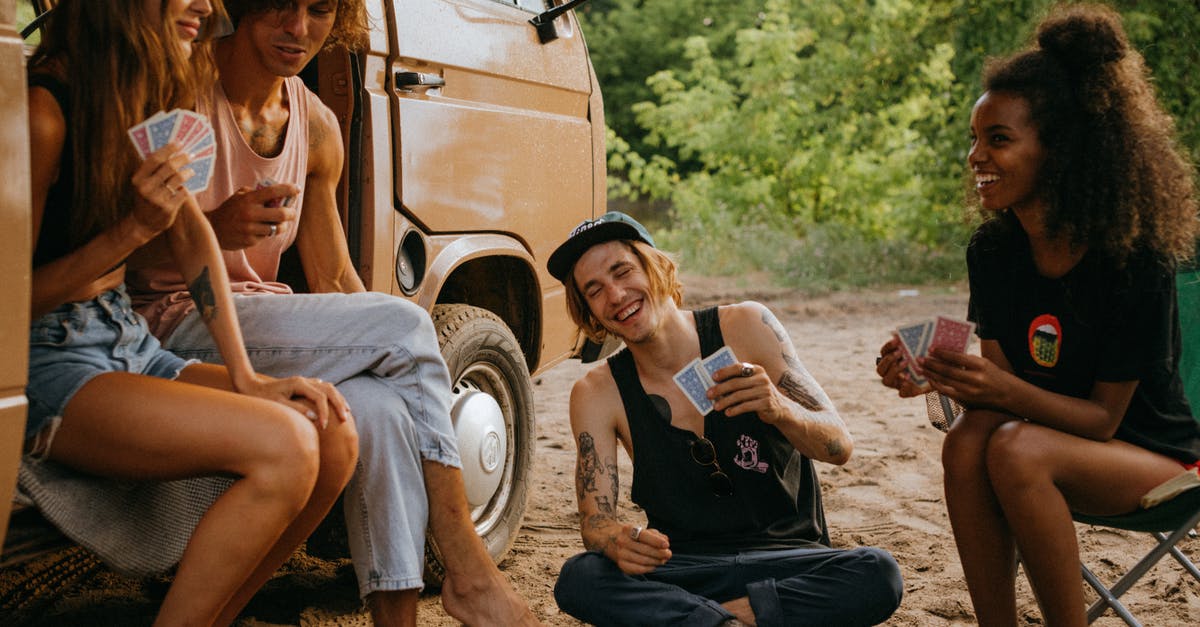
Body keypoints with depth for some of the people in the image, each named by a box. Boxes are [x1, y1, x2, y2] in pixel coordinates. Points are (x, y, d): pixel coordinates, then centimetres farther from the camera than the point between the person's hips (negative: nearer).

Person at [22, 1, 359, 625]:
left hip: (133, 347, 9)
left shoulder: (145, 100, 10)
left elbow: (192, 233, 11)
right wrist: (133, 229, -21)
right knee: (283, 444, -28)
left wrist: (243, 377, 3)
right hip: (44, 368, -8)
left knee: (334, 435, -10)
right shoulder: (44, 112, -16)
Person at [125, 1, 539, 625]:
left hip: (264, 326, 6)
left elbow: (333, 282, 15)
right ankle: (465, 569, -16)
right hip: (171, 323, -6)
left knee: (381, 408, -27)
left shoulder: (318, 128, 12)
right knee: (406, 324, -23)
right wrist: (212, 229, -32)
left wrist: (409, 359, 0)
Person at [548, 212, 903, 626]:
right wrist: (618, 541, -31)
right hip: (680, 567, 0)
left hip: (783, 558, 1)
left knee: (877, 575, -30)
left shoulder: (745, 327, -5)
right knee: (578, 580, -30)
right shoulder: (597, 394, -2)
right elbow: (595, 518, -6)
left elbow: (839, 447, -6)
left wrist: (779, 409, -29)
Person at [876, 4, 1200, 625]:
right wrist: (931, 377, -26)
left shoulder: (1134, 259, -22)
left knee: (1016, 450, -33)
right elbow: (998, 375, -5)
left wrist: (1007, 391, -36)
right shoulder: (994, 250, -5)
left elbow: (1104, 416, -19)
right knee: (967, 440, -28)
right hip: (1048, 431, 5)